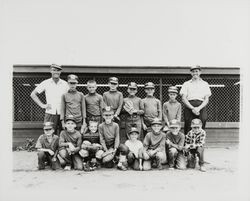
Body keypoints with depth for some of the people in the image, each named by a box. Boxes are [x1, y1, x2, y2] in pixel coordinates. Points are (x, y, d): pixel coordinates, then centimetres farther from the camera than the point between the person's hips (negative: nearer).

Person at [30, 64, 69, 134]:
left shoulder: (65, 84, 7)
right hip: (50, 113, -1)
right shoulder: (46, 83, 4)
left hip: (62, 113, 1)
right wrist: (42, 105, -1)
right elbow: (33, 94, 8)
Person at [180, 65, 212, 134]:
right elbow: (184, 99, 4)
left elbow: (206, 99, 8)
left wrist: (199, 108, -10)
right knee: (188, 129, -5)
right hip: (189, 107, 0)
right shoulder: (186, 84, 15)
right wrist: (192, 108, -11)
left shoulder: (205, 84, 17)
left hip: (201, 107, 1)